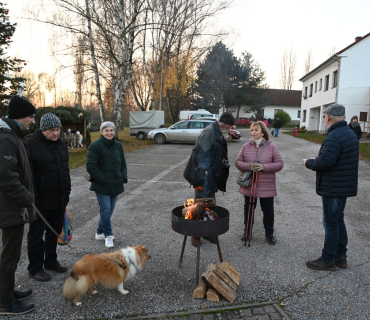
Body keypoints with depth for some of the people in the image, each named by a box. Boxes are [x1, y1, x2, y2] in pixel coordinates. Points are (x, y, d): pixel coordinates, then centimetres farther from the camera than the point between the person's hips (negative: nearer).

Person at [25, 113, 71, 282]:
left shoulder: (61, 143, 7)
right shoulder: (31, 144, -14)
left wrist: (67, 192, 17)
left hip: (59, 198, 7)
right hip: (40, 199, -6)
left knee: (54, 231, 18)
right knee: (36, 234, 8)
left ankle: (51, 261, 35)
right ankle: (35, 268, 22)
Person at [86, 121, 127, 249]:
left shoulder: (118, 145, 9)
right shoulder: (95, 146, -10)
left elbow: (123, 164, 16)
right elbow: (91, 166, -14)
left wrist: (124, 177, 2)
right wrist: (103, 179, -17)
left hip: (116, 185, 6)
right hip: (102, 186, -6)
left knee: (109, 210, 14)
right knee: (106, 210, -6)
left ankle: (100, 232, 31)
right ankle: (108, 235, 11)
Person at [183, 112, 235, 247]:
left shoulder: (218, 134, 12)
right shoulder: (209, 132, -17)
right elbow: (200, 155, -23)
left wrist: (224, 163, 10)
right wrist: (202, 173, -24)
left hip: (212, 178, 10)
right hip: (204, 177, -10)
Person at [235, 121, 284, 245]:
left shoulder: (271, 147, -6)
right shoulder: (246, 146, 0)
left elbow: (280, 164, -7)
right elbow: (238, 162, 0)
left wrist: (264, 167, -21)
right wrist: (249, 166, -20)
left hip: (267, 186, -2)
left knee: (268, 209, 9)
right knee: (248, 208, 15)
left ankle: (269, 233, 28)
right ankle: (247, 231, 33)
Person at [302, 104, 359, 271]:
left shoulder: (334, 136, -22)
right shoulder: (350, 133, 11)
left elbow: (324, 162, -29)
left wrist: (309, 162, -10)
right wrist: (317, 160, 11)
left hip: (333, 187, -10)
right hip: (345, 186, 10)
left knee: (331, 223, 0)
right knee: (338, 220, 19)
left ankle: (328, 260, 13)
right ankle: (341, 256, 30)